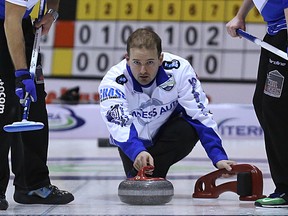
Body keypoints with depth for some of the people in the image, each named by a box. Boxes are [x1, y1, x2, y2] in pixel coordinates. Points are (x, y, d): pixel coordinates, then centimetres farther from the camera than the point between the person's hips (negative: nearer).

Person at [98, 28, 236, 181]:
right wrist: (137, 152, -64)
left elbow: (200, 114, -24)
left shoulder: (179, 69, -28)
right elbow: (119, 126, -43)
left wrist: (218, 157, -32)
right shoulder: (112, 82, -30)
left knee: (189, 130, -32)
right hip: (134, 141, 1)